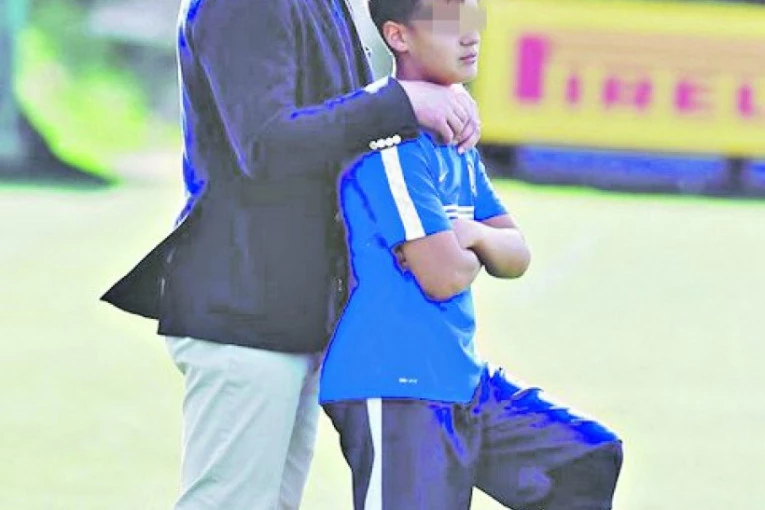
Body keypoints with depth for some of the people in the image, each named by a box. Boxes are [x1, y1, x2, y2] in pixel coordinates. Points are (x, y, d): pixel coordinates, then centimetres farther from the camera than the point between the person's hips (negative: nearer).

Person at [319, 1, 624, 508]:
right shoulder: (392, 137, -17)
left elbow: (516, 257, 12)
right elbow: (443, 278, -22)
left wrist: (475, 235, -11)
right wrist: (472, 253, 2)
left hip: (465, 379, 9)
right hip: (396, 391, -9)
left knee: (588, 465, 12)